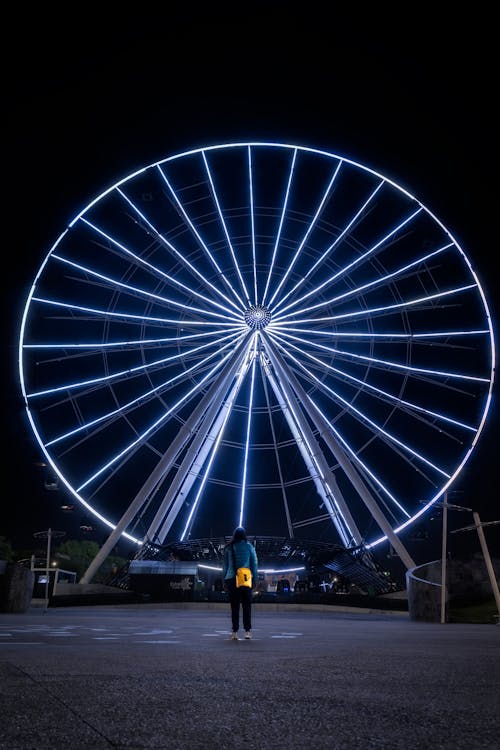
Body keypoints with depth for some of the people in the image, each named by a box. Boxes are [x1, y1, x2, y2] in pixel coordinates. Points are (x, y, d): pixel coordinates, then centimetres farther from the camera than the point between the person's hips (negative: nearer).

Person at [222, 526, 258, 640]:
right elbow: (254, 564, 3)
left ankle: (235, 631, -1)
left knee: (234, 606, 3)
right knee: (246, 606, 3)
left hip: (232, 579, 1)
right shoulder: (249, 547, 3)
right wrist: (254, 579, 7)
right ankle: (247, 630, -3)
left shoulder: (229, 548, 5)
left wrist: (224, 580, 12)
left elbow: (225, 565, 7)